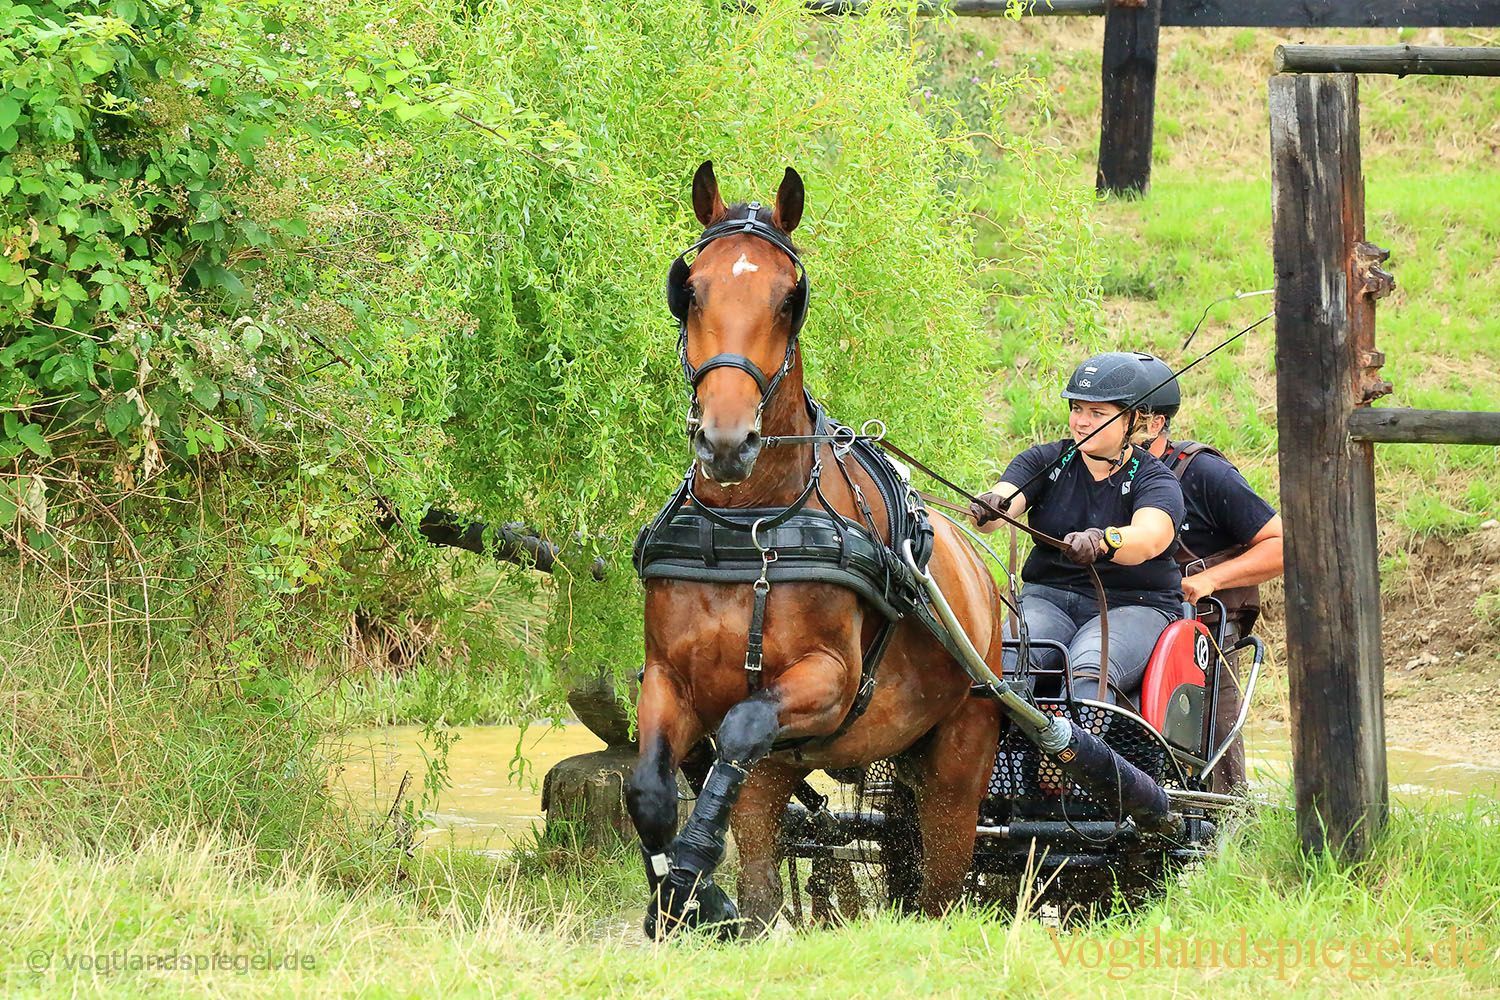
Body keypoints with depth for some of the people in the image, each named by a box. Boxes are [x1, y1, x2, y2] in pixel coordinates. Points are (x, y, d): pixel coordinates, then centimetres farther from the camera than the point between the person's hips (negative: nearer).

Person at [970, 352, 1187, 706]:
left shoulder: (1153, 478, -3)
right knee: (1007, 662, -30)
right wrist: (989, 508, -35)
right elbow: (1005, 500, -9)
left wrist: (1103, 542, -47)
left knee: (1089, 671, -35)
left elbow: (1150, 538, -24)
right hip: (1047, 597, 3)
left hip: (1134, 606, -3)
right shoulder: (1045, 461, 9)